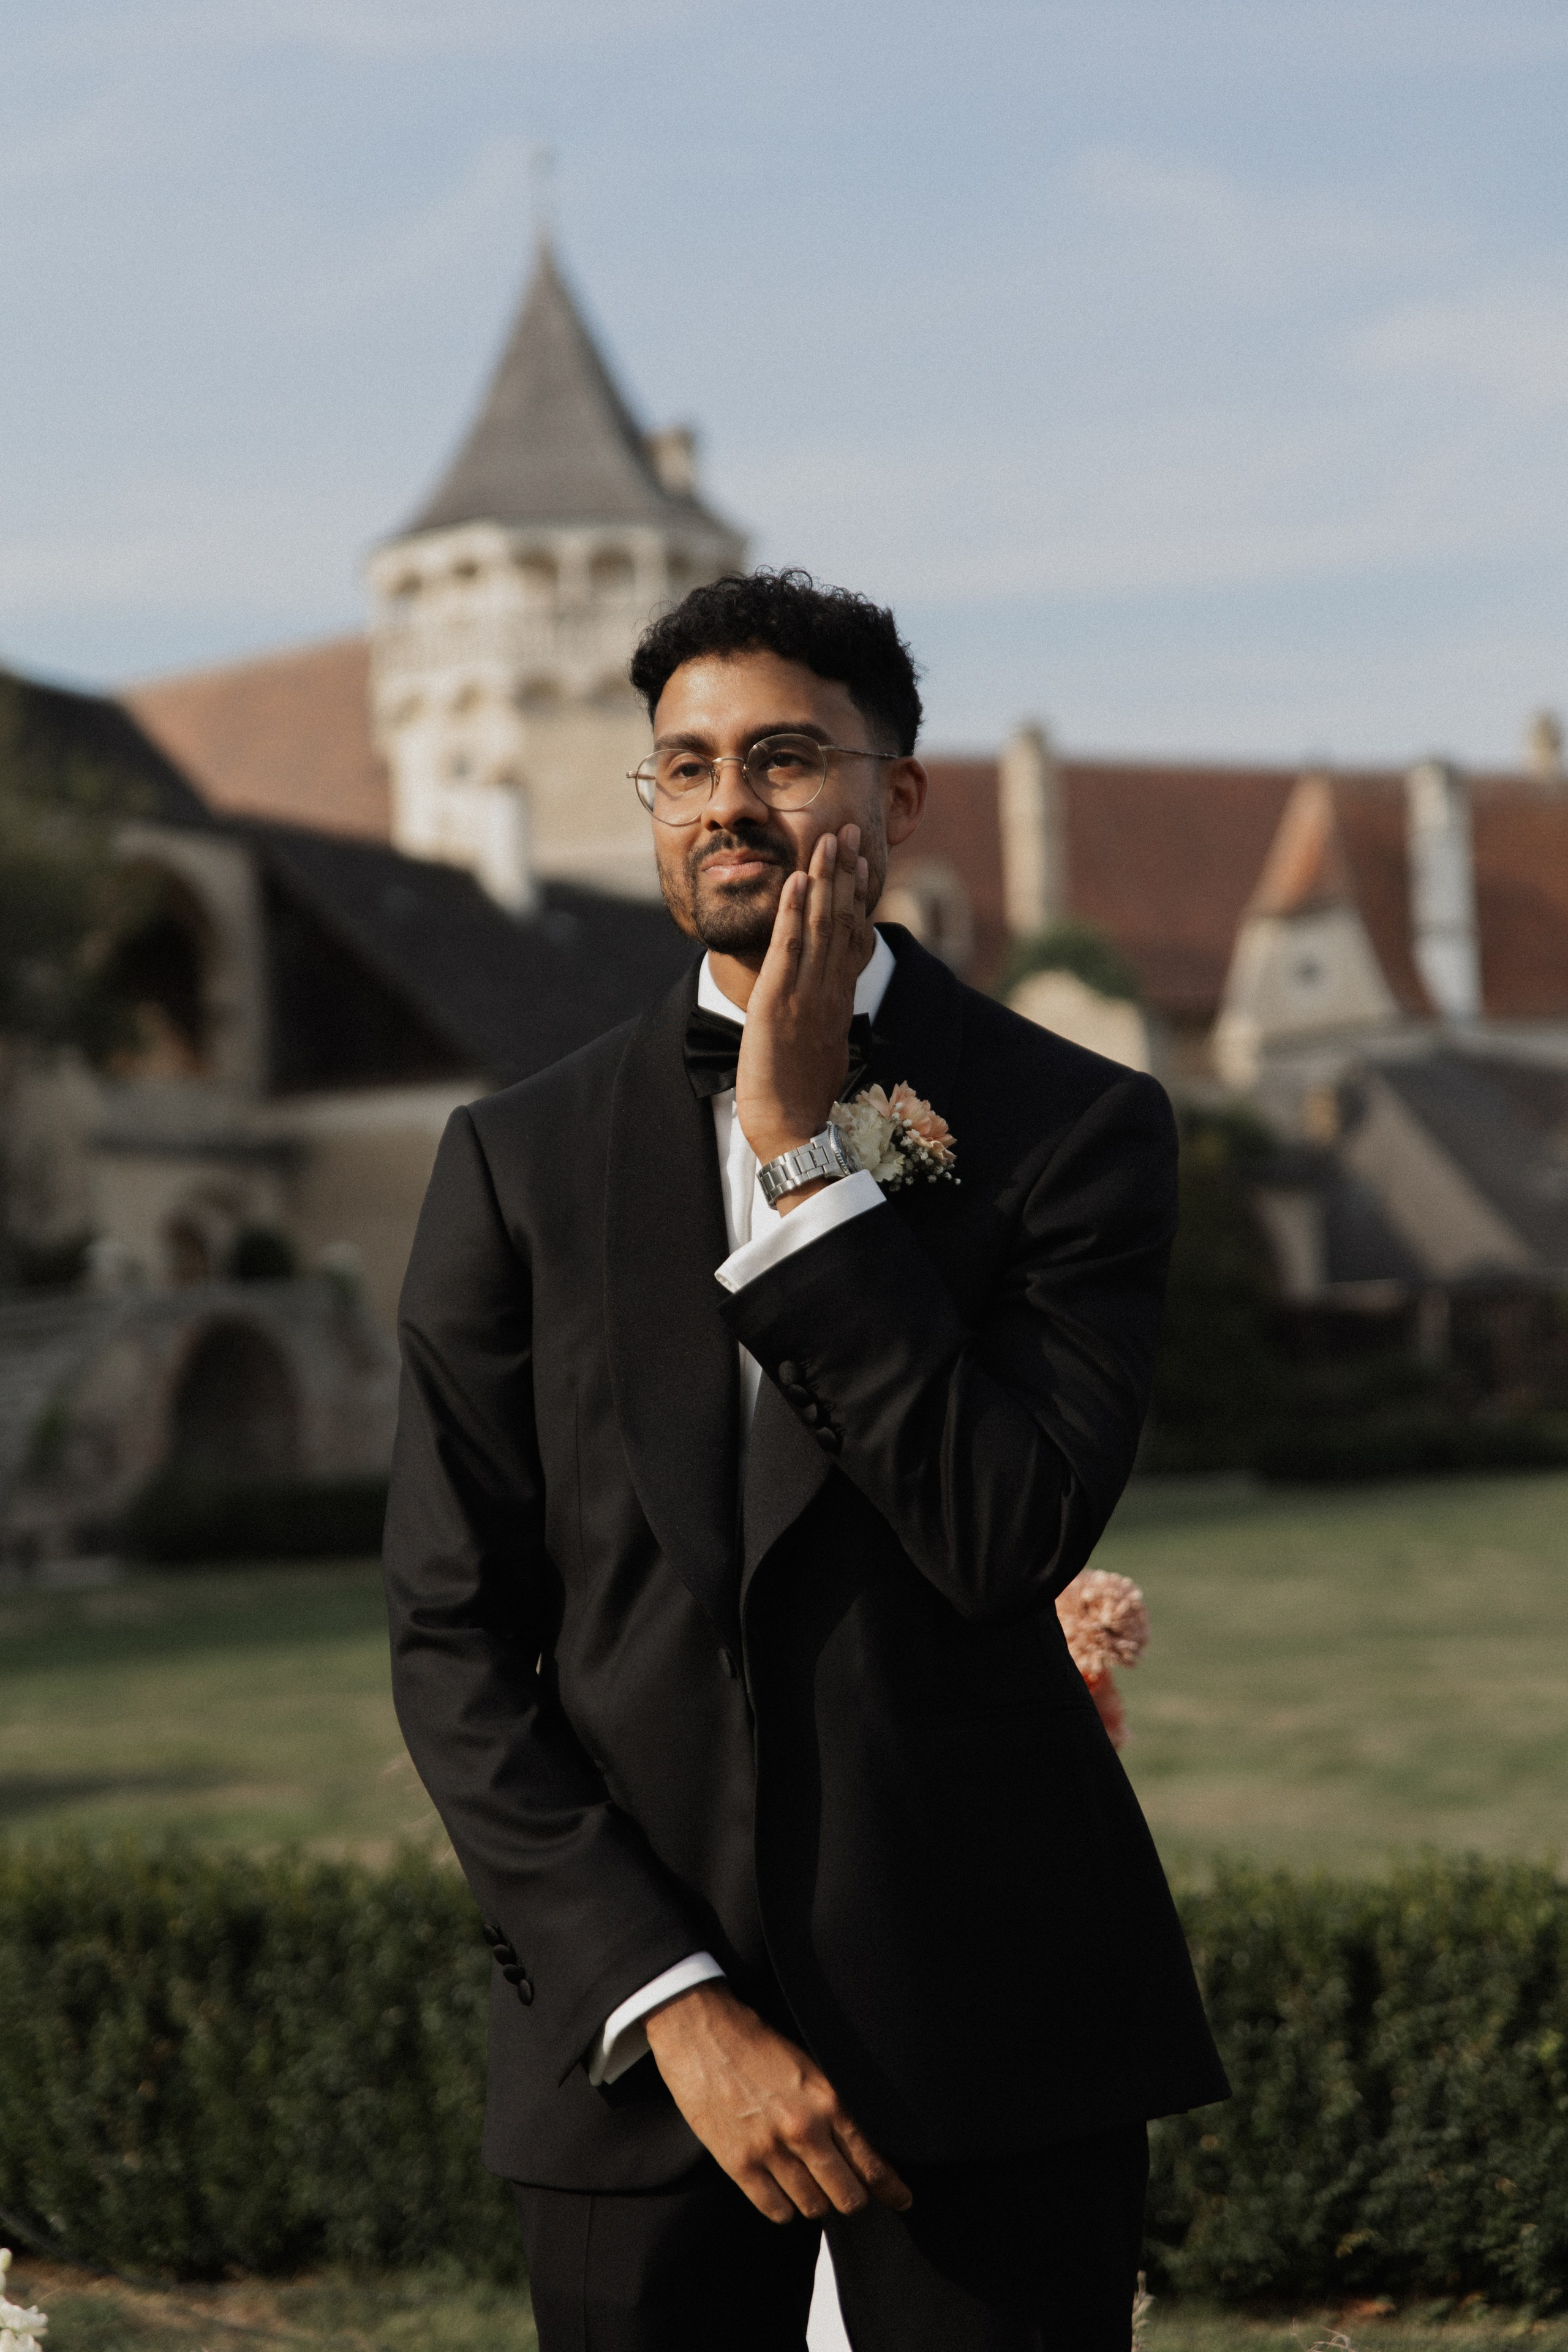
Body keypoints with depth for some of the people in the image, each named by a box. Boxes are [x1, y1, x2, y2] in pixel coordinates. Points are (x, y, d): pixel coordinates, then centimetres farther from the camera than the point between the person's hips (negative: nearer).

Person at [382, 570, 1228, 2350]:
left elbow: (1012, 1538, -15)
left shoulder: (1076, 1126, -1)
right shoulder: (518, 1161, 4)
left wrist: (805, 1153, -14)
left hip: (991, 2041, -1)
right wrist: (671, 2004, -9)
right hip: (629, 2045, 2)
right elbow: (450, 1641, 0)